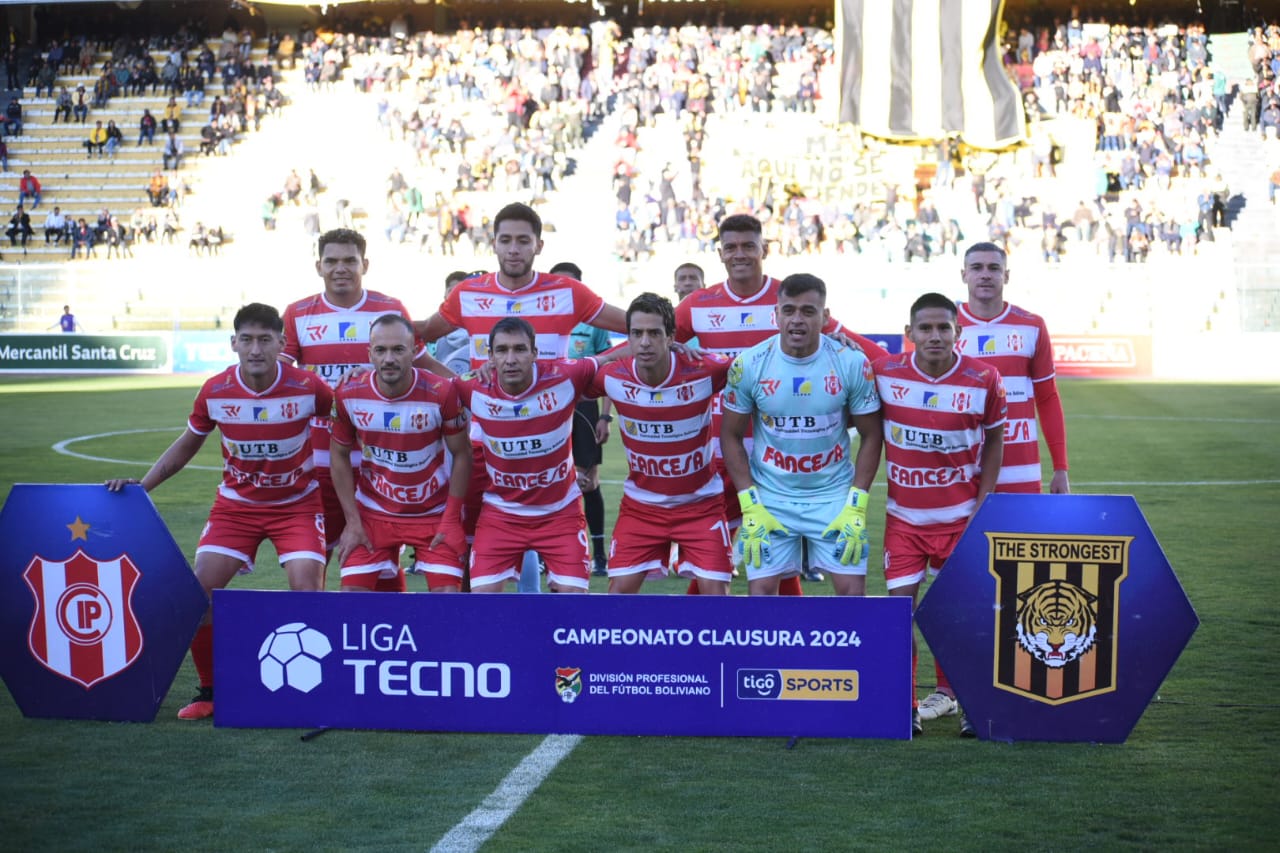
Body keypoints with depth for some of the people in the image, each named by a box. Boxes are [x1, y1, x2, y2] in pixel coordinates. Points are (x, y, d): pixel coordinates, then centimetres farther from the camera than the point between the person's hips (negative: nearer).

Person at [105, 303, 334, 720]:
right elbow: (186, 445, 7)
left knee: (307, 591, -18)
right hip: (236, 503, 2)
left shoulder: (308, 387, -18)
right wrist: (142, 484, -3)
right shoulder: (215, 391, -11)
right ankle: (209, 691, 12)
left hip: (297, 503, -2)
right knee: (199, 591, -8)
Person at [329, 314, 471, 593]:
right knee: (353, 590, -3)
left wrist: (451, 520, -10)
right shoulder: (349, 395, -13)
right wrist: (352, 521, -3)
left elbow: (461, 455, -8)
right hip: (373, 512, 2)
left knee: (447, 592, -10)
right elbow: (339, 455, 1)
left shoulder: (442, 393, -19)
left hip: (434, 513, -2)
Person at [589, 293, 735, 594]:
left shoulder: (703, 370, -21)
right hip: (640, 503, 2)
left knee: (714, 591, -7)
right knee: (620, 589, 0)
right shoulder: (612, 377, -14)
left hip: (700, 502, -2)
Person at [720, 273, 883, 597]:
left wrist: (856, 506, -8)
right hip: (770, 496, 0)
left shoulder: (852, 363, -10)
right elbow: (731, 436, 0)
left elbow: (870, 436, -1)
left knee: (852, 587, -5)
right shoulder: (749, 365, -10)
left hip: (835, 495, 0)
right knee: (761, 588, -2)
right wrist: (751, 507, -7)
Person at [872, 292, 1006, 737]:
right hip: (904, 515, 1)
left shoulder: (983, 379, -9)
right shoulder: (884, 372, -8)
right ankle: (905, 707, 10)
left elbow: (994, 439, 4)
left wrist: (983, 502, -1)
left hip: (961, 514, -1)